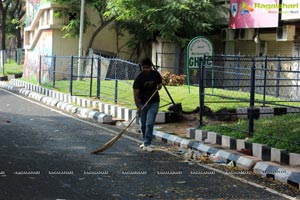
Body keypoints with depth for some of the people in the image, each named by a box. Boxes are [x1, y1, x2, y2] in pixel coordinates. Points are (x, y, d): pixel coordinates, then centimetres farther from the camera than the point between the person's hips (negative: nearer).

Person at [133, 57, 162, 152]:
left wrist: (159, 86, -8)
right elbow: (136, 93, -16)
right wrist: (138, 107, -25)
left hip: (154, 102, 0)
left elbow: (160, 83, 17)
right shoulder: (139, 78, -14)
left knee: (150, 123, -10)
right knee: (143, 124, 9)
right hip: (142, 103, 0)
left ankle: (147, 144, -10)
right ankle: (145, 141, 29)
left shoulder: (156, 74, -3)